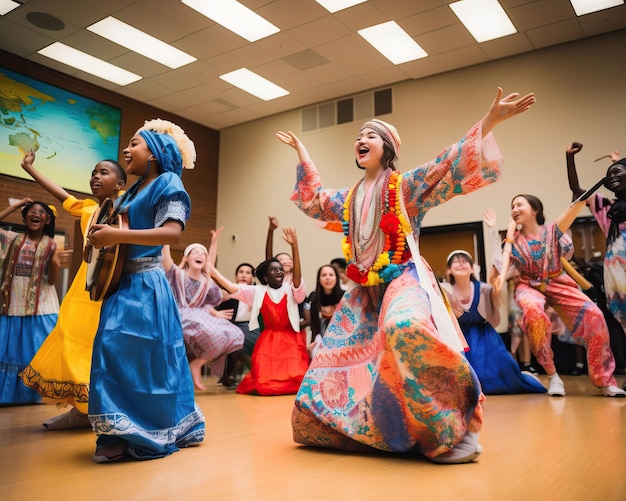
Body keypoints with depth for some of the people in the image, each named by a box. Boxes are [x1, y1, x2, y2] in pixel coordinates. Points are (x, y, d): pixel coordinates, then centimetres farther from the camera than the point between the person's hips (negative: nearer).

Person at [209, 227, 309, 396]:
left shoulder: (291, 290, -3)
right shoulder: (258, 292, 1)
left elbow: (297, 276, -22)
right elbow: (233, 288, -8)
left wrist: (294, 246, -35)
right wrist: (212, 270, -21)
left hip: (291, 341, 0)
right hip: (267, 341, 1)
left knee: (295, 381, -11)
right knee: (264, 383, -9)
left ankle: (289, 383, 25)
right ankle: (257, 378, 27)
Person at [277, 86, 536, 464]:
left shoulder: (405, 185, 1)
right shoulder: (349, 197, 18)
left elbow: (449, 168, -11)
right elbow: (314, 198, 35)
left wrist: (489, 122, -21)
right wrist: (302, 153, 39)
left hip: (403, 278, -7)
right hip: (364, 290, 7)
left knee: (406, 328, -39)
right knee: (339, 355, 3)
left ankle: (455, 430, -25)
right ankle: (358, 428, 26)